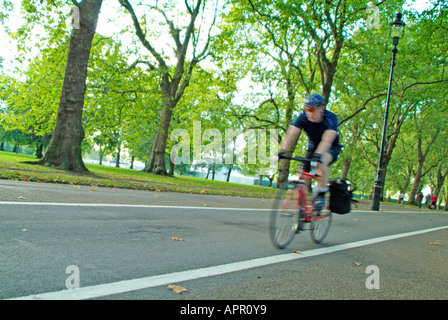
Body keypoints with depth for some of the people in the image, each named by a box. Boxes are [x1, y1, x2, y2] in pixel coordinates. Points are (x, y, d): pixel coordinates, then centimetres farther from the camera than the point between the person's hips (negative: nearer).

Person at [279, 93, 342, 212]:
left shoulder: (331, 118, -29)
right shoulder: (303, 117, -20)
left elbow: (327, 140, -45)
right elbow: (291, 134, -32)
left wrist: (318, 155, -62)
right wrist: (283, 150, -50)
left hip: (331, 148, -4)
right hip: (313, 146, 4)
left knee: (320, 163, -35)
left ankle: (321, 194, -19)